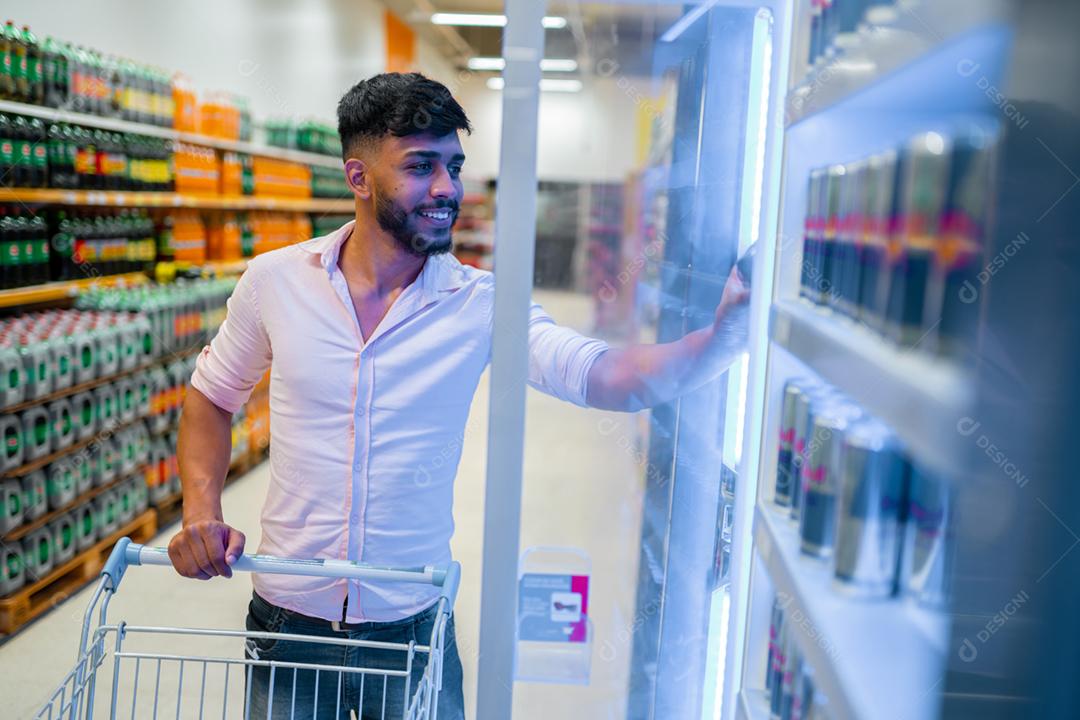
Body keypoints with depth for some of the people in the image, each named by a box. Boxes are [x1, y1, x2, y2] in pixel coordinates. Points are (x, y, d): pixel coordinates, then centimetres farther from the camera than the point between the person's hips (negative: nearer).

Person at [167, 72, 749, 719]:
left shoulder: (481, 304, -11)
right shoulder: (274, 281, -7)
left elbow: (607, 378, -23)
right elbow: (213, 397, 7)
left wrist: (723, 336, -39)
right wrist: (202, 511, -7)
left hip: (412, 626, 0)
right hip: (290, 621, 1)